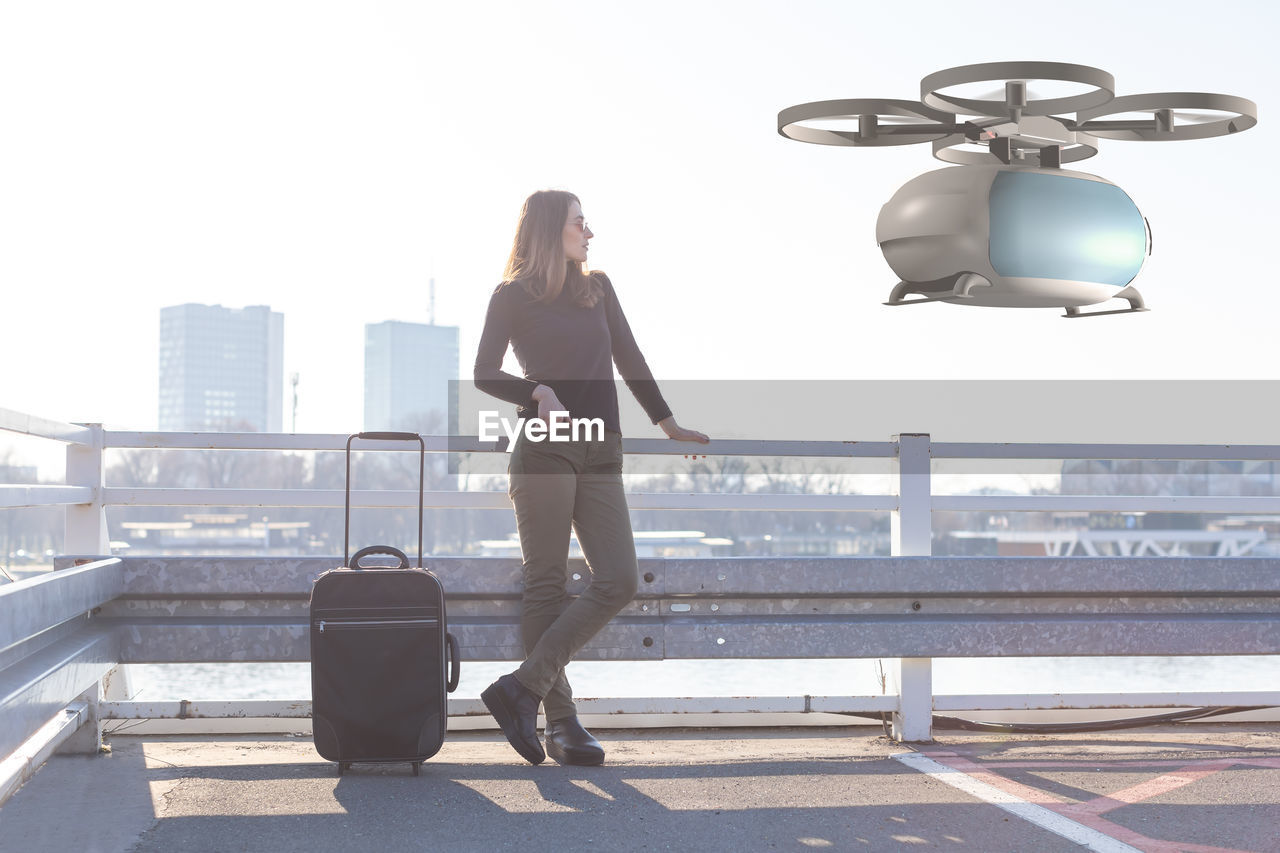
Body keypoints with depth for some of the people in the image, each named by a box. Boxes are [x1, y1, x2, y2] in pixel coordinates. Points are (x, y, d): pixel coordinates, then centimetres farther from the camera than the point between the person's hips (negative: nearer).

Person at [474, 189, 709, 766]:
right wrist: (538, 392, -19)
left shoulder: (597, 289, 19)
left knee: (619, 581, -9)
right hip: (544, 455, -5)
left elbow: (629, 361, 24)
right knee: (548, 586, -5)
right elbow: (485, 375, -3)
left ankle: (522, 688, -6)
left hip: (600, 458, 5)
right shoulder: (513, 297, 4)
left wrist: (668, 424, 25)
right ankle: (561, 723, 0)